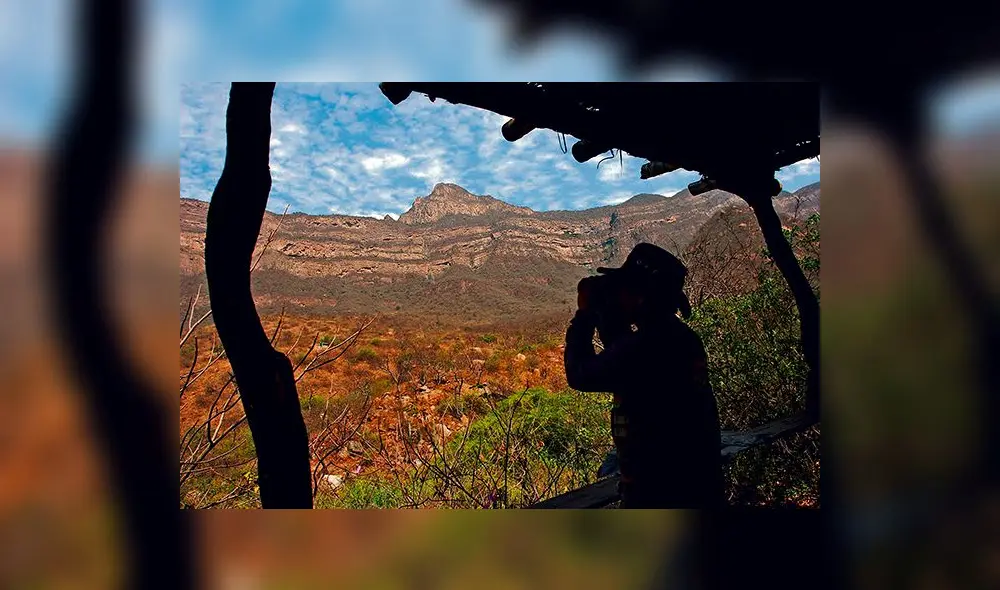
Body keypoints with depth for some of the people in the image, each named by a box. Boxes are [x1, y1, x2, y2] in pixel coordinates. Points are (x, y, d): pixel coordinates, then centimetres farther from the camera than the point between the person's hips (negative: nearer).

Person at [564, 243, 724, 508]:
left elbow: (580, 375, -15)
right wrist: (606, 313, 8)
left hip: (657, 487, -9)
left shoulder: (645, 344, -25)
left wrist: (584, 314, -6)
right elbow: (621, 355, 19)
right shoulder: (682, 338, 4)